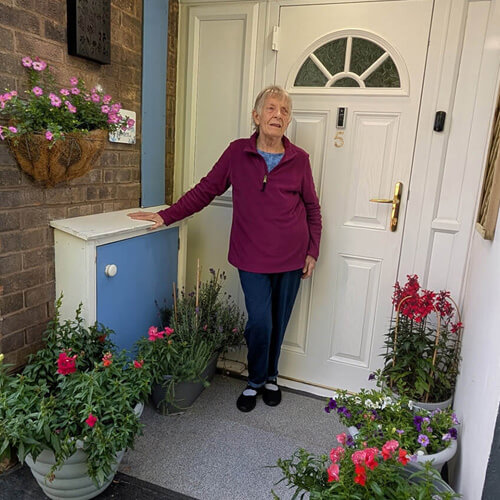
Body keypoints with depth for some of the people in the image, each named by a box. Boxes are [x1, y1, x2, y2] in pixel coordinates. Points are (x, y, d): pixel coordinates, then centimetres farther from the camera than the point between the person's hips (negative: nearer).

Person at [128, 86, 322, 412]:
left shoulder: (299, 159, 0)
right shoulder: (237, 153, -2)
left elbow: (312, 209, 8)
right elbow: (205, 190, 2)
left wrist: (312, 251, 4)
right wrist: (166, 216, -3)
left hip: (291, 258, 2)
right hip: (252, 257, -1)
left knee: (279, 322, 12)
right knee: (260, 322, -3)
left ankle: (271, 377, 38)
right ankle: (256, 381, 26)